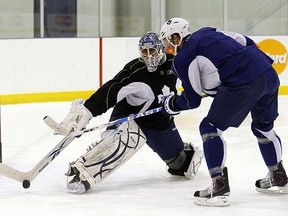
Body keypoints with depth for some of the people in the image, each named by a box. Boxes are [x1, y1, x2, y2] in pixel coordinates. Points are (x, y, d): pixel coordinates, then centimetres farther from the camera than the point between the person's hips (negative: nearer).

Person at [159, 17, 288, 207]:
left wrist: (172, 104, 26)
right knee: (263, 126, 29)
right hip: (270, 74, 8)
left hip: (245, 84, -8)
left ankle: (219, 187, -1)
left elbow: (193, 100, 8)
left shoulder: (182, 59, 2)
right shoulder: (207, 32, 23)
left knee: (210, 128, 4)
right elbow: (247, 42, 24)